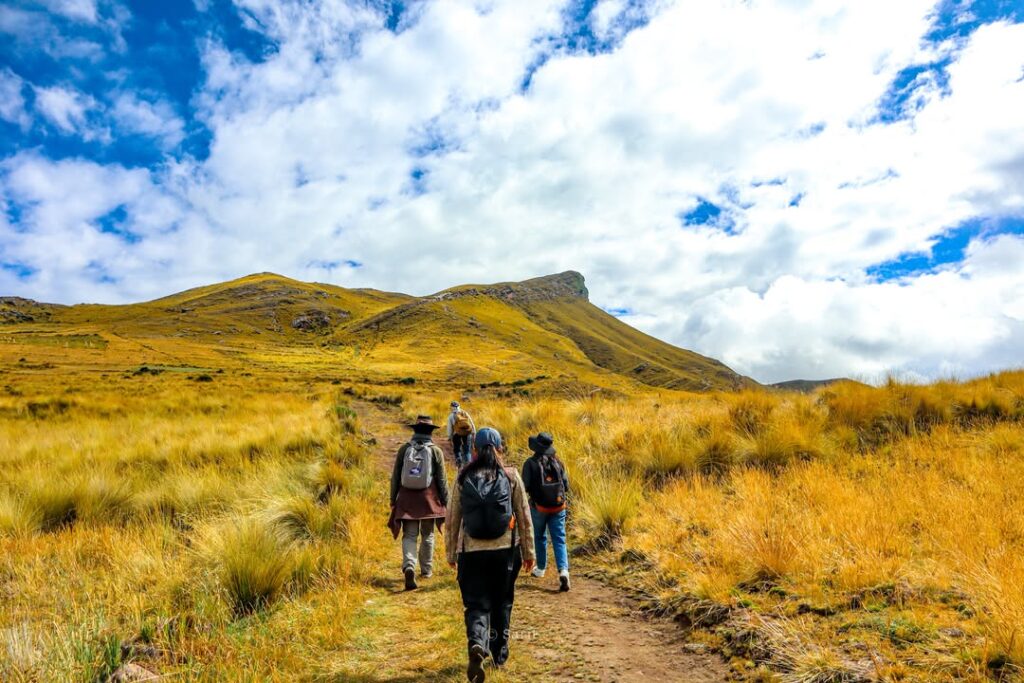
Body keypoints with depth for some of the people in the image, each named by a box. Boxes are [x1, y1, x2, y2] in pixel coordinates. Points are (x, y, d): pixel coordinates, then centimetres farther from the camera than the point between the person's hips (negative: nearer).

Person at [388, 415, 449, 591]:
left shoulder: (404, 449, 0)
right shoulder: (436, 451, -5)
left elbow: (395, 476, 5)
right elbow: (442, 480, -2)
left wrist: (393, 499, 14)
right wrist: (445, 501, 7)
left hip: (407, 498, 1)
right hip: (428, 498, 0)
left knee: (409, 535, 3)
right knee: (427, 534, 15)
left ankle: (409, 566, -18)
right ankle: (426, 569, 26)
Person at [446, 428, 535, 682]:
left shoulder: (463, 479, -1)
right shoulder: (511, 476, -3)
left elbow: (453, 519, 2)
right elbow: (524, 517, 0)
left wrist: (451, 553, 14)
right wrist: (528, 551, 10)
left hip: (472, 552, -1)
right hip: (505, 550, 1)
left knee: (477, 604, 6)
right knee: (501, 603, 19)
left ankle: (476, 644, -21)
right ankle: (499, 653, 31)